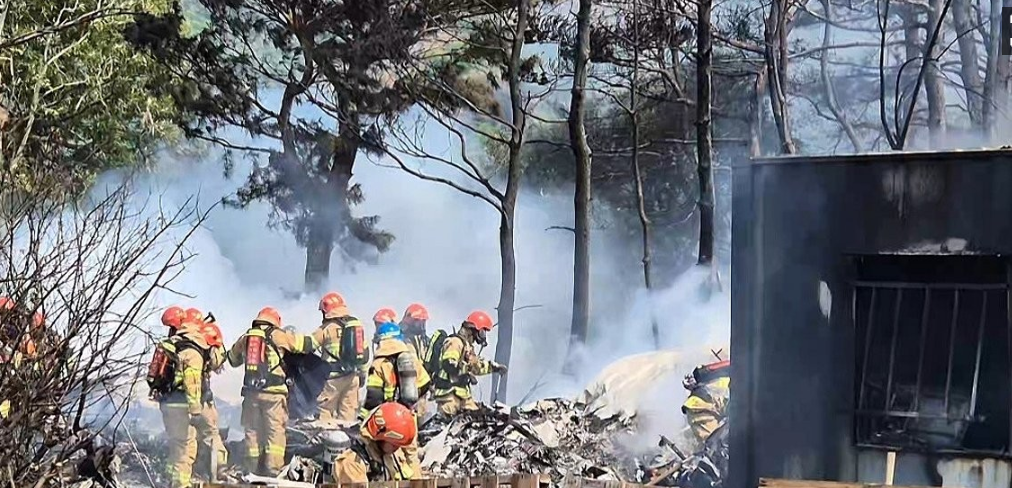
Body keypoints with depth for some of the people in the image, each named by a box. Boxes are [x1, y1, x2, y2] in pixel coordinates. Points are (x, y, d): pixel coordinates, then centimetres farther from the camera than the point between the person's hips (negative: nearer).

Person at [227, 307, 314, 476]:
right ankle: (273, 470, -10)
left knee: (252, 431, 9)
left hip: (251, 392, 4)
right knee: (275, 431, -3)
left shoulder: (245, 338, 13)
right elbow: (306, 343, 4)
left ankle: (252, 470, 9)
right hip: (273, 391, -4)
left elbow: (233, 359, 27)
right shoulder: (277, 336, 1)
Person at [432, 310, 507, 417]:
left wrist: (493, 367, 31)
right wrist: (465, 375, -29)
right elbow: (448, 363, -28)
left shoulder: (467, 345, 22)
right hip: (450, 392, -11)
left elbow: (476, 365, 34)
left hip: (462, 392, 11)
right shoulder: (455, 342, -13)